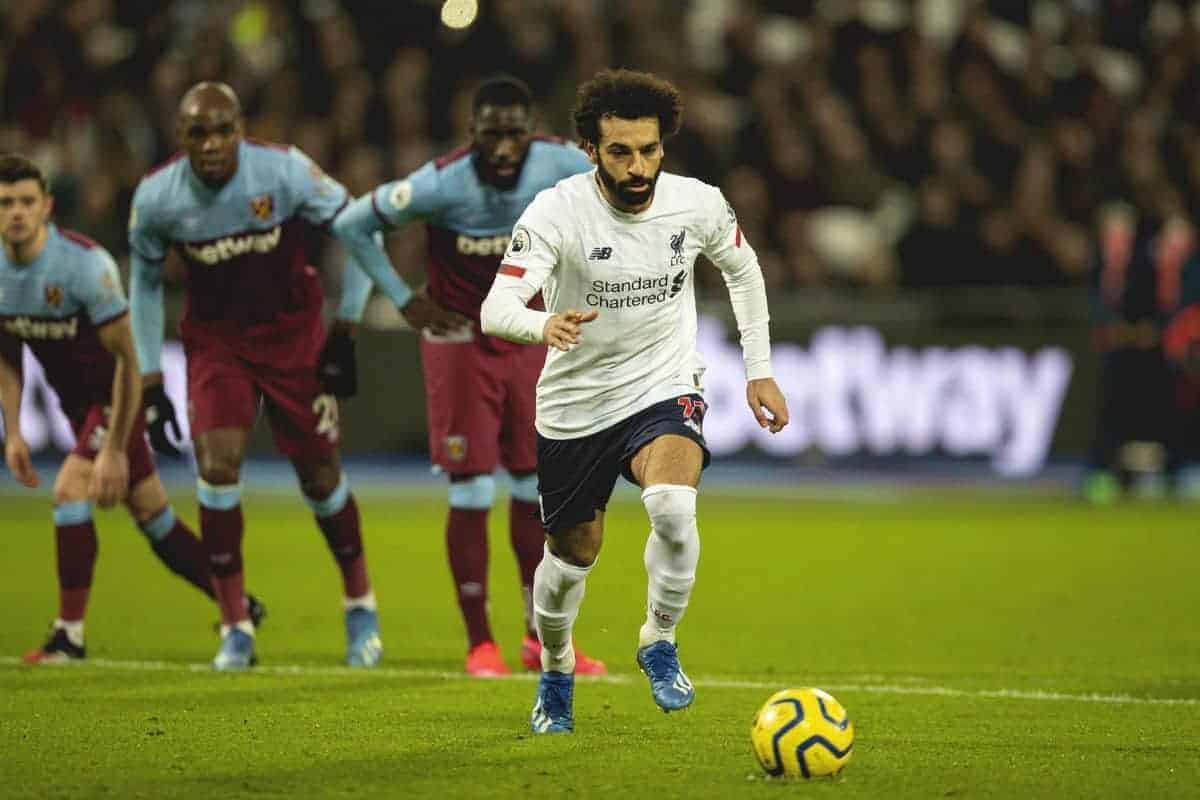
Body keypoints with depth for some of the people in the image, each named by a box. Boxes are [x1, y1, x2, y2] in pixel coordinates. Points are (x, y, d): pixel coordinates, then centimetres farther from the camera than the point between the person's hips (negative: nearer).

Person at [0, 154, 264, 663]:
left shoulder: (85, 263, -27)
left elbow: (126, 359, -24)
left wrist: (114, 450, -26)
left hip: (116, 396, -7)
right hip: (75, 400, 7)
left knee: (70, 491, -22)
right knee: (150, 513, 12)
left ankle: (69, 635, -13)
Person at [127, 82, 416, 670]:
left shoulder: (284, 171, -22)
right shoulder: (155, 198, -14)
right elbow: (144, 283, 3)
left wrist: (345, 332, -9)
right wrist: (150, 385, 3)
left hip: (292, 334, -1)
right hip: (215, 341, 1)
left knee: (320, 475, 3)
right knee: (217, 465, -17)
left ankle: (361, 608, 27)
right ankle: (235, 627, -5)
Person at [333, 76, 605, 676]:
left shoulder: (557, 165, -15)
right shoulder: (443, 183, -25)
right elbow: (352, 224, -14)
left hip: (527, 338, 4)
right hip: (460, 341, -4)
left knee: (538, 485, 8)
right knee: (471, 492, -5)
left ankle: (541, 638, 18)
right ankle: (479, 643, 6)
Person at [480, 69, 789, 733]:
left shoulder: (699, 205, -11)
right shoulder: (556, 212, -20)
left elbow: (742, 268, 11)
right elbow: (496, 309, -30)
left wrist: (760, 370, 11)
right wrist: (544, 326, -53)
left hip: (664, 389, 0)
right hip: (575, 403, 0)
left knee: (673, 506, -30)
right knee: (573, 553, 12)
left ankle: (659, 643, -5)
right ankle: (555, 671, 43)